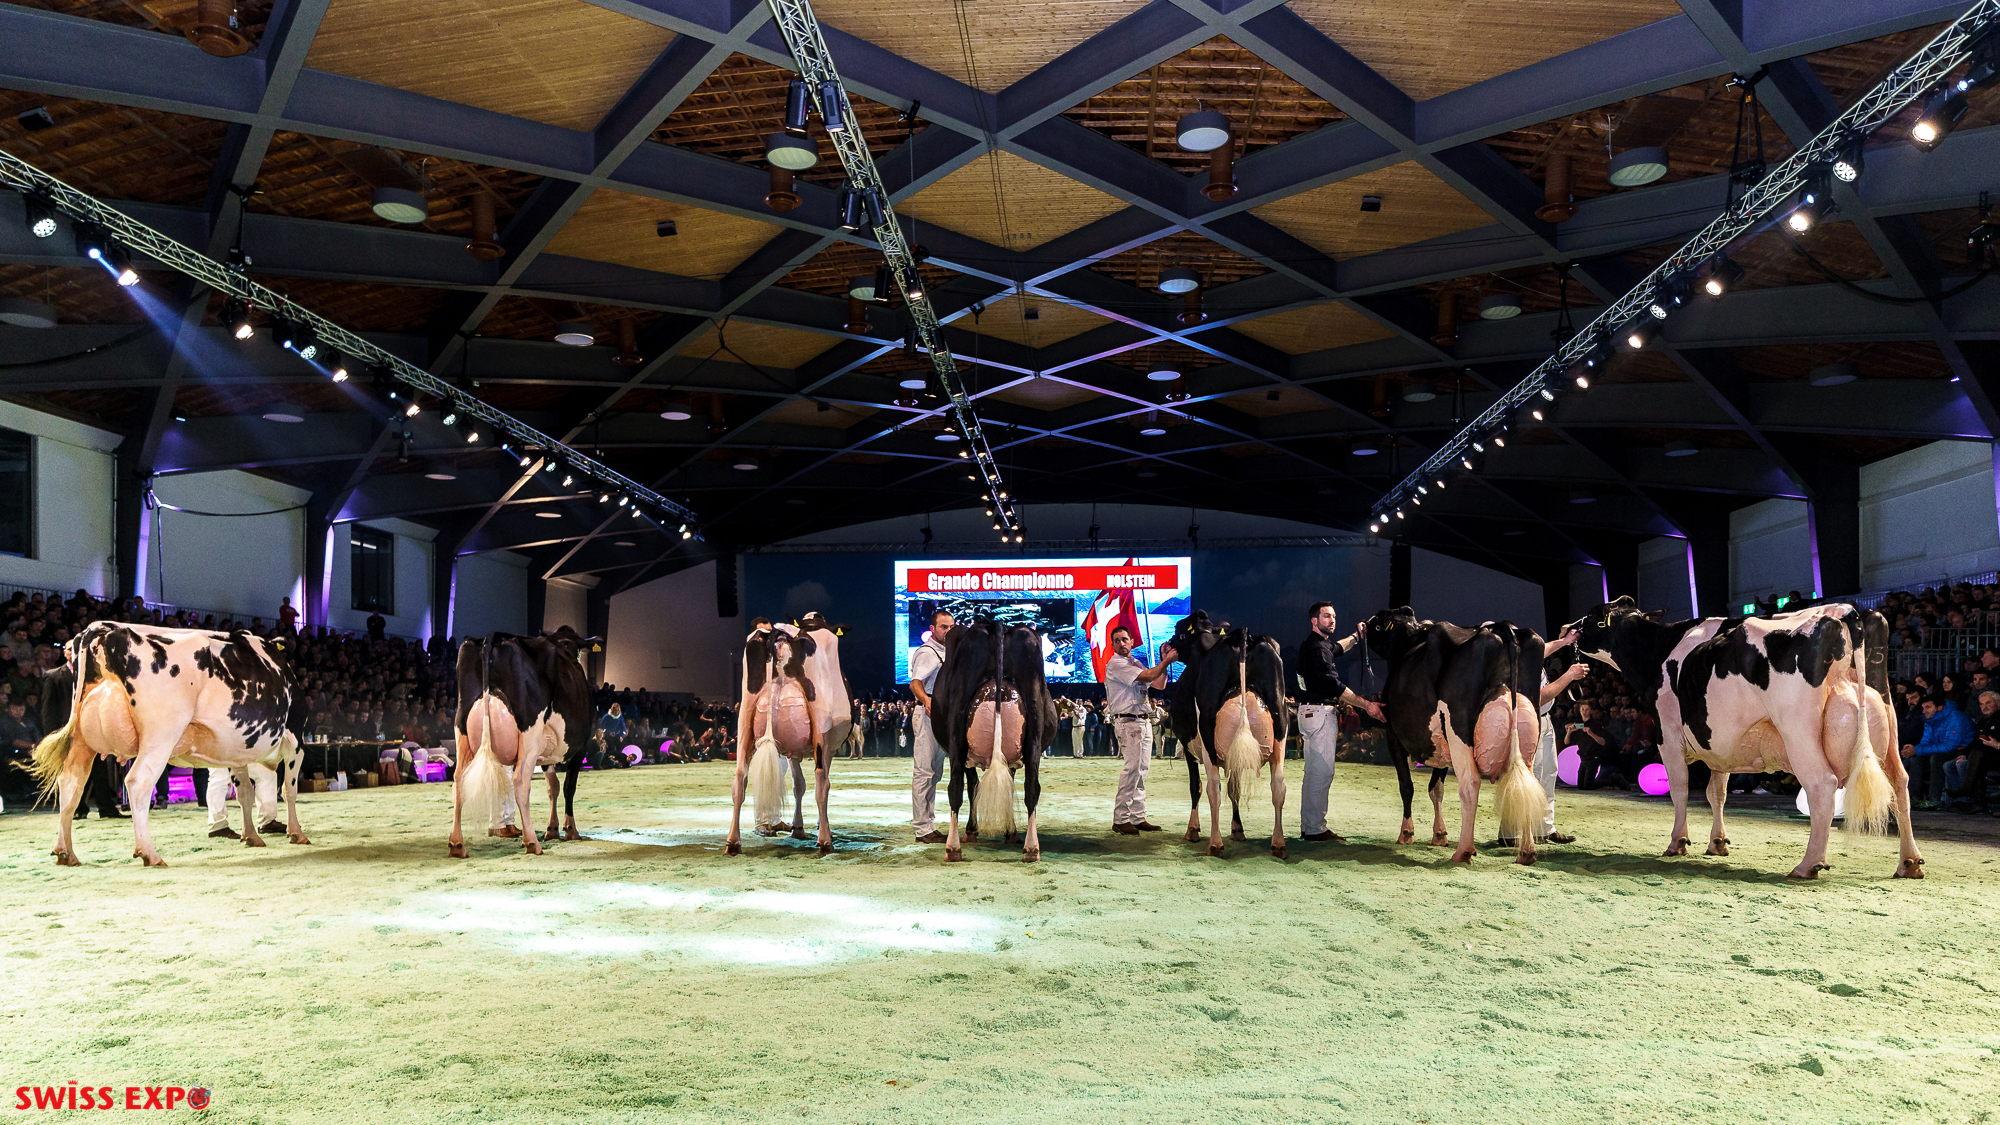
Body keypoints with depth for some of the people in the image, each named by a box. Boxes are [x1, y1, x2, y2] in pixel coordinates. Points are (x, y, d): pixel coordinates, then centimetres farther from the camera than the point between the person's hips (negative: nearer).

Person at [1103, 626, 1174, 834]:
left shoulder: (1136, 663, 21)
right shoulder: (1115, 664, -8)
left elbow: (1158, 683, 21)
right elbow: (1147, 677, -15)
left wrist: (1165, 660, 12)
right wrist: (1166, 660, -5)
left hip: (1144, 722, 9)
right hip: (1127, 722, -9)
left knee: (1141, 770, 6)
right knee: (1133, 767, -16)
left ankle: (1138, 818, 9)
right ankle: (1120, 820, -13)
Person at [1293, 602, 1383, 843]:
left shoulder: (1321, 644, 15)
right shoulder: (1316, 647, -16)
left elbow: (1337, 648, 40)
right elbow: (1333, 684, -23)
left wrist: (1357, 635, 46)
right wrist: (1366, 705, -22)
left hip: (1310, 712, 11)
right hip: (1320, 712, -11)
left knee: (1313, 771, 13)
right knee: (1323, 771, -10)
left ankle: (1307, 826, 18)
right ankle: (1316, 828, -8)